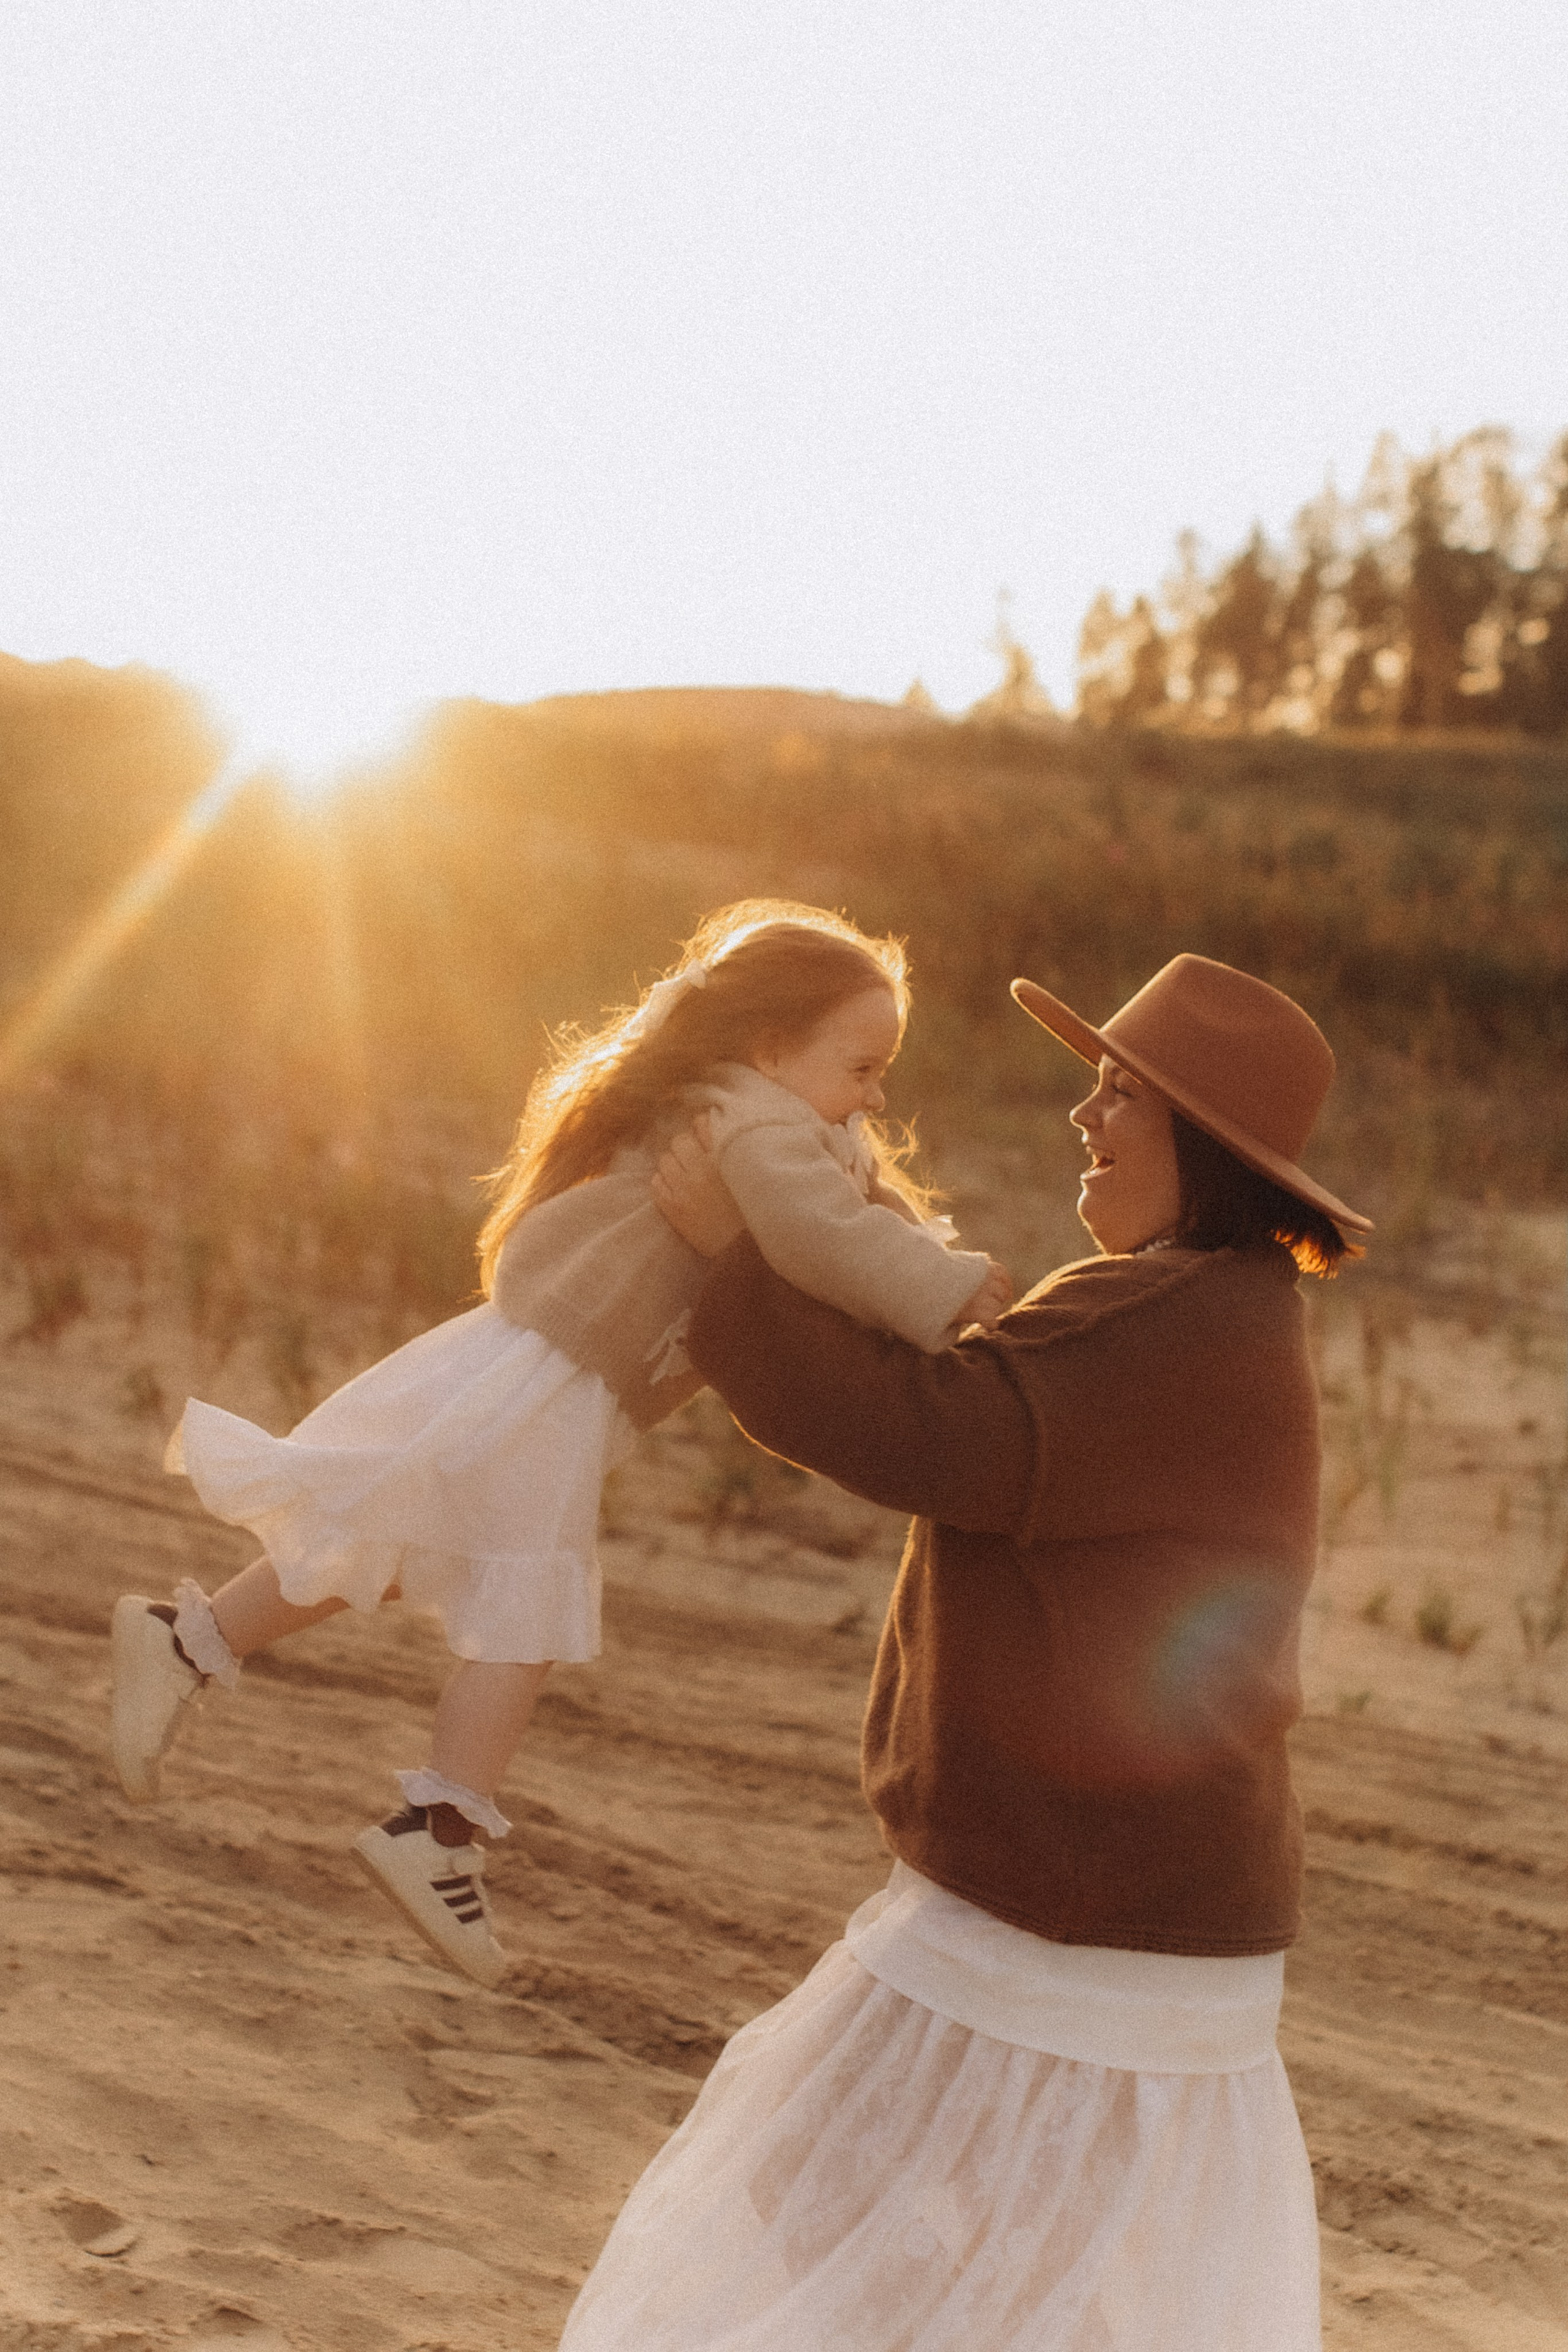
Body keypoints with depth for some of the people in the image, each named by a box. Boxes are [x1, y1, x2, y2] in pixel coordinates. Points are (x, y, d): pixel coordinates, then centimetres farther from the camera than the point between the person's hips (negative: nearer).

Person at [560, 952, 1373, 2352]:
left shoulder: (1194, 1330, -22)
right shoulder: (1214, 1316, 11)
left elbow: (920, 1444, -28)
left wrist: (730, 1251, -20)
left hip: (1076, 1917, -10)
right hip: (1115, 1897, 10)